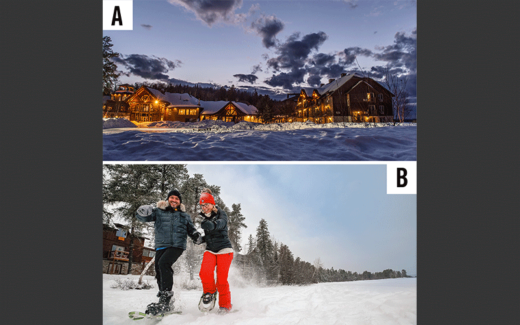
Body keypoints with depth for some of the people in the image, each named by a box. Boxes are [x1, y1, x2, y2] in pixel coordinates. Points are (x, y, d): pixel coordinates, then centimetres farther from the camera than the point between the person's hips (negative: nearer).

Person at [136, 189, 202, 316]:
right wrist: (142, 213, -19)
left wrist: (196, 236, -1)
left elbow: (191, 229, 21)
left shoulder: (184, 215, 17)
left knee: (164, 263, -26)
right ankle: (166, 301, 14)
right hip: (161, 245, 3)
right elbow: (143, 217, 5)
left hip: (177, 245, -3)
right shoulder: (159, 211, 13)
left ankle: (166, 298, -26)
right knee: (159, 271, 0)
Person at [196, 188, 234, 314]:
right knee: (205, 272, -22)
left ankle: (225, 305, 7)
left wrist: (212, 224, -53)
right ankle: (209, 292, 5)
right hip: (210, 250, 5)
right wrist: (202, 239, 5)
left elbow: (221, 223, -31)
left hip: (224, 249, -5)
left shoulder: (221, 214, -6)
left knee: (221, 279, -12)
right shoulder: (205, 219, 13)